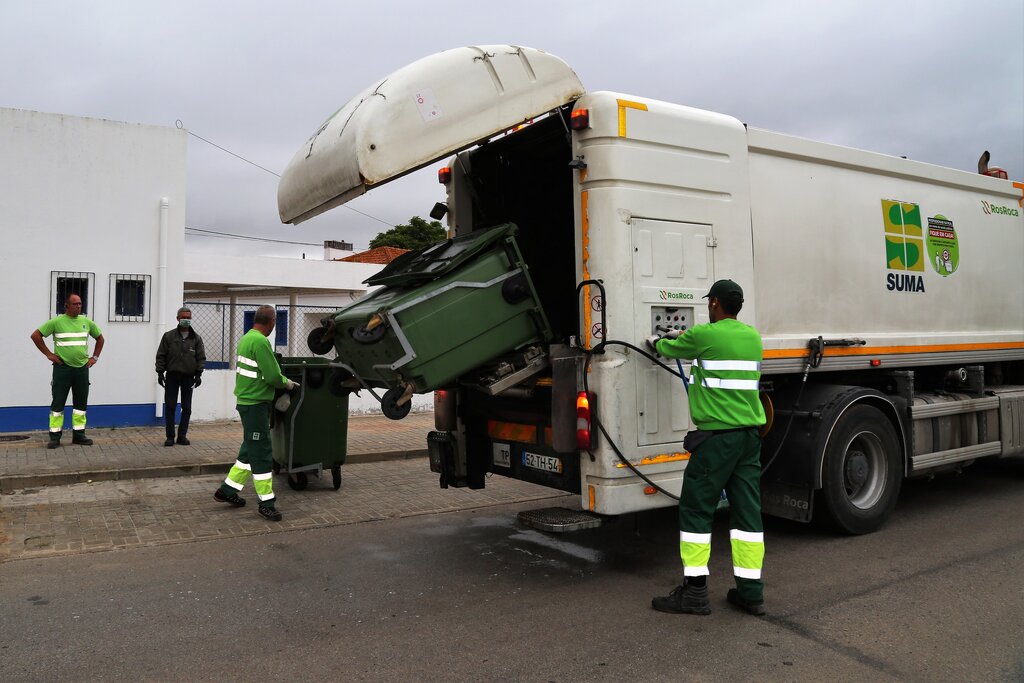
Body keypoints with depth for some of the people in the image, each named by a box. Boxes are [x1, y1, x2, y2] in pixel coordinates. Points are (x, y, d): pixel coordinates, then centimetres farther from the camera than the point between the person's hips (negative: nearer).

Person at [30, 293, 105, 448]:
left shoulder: (86, 322, 8)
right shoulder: (57, 322, -5)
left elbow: (100, 338, 20)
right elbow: (36, 335, -3)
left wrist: (94, 357, 12)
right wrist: (48, 354, -6)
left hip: (82, 368, 4)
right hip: (62, 368, -4)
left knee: (81, 403, 8)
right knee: (58, 402, -1)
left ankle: (78, 434, 16)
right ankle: (55, 436, 5)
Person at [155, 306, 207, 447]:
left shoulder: (196, 338, 4)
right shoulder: (168, 336, 1)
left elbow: (201, 357, 4)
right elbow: (161, 355, 2)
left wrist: (198, 374, -4)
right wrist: (160, 372, -4)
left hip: (188, 377, 1)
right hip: (172, 376, -1)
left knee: (187, 408, 4)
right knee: (170, 406, 0)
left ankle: (182, 435, 13)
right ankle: (170, 436, 7)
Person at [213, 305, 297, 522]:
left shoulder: (246, 338, 12)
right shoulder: (260, 342, -19)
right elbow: (273, 376, -21)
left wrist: (282, 381, 15)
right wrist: (287, 383, -2)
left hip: (247, 401, 10)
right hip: (255, 404, -10)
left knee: (251, 449, 18)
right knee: (261, 452, -4)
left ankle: (228, 490, 25)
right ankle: (266, 502, 2)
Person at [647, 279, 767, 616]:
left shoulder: (703, 335, -9)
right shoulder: (753, 336, 11)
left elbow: (669, 349, 9)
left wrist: (656, 342, 32)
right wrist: (682, 337, 41)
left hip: (717, 434, -7)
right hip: (750, 433, 7)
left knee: (695, 508, 1)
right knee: (747, 509, 10)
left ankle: (695, 591, 4)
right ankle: (751, 591, 15)